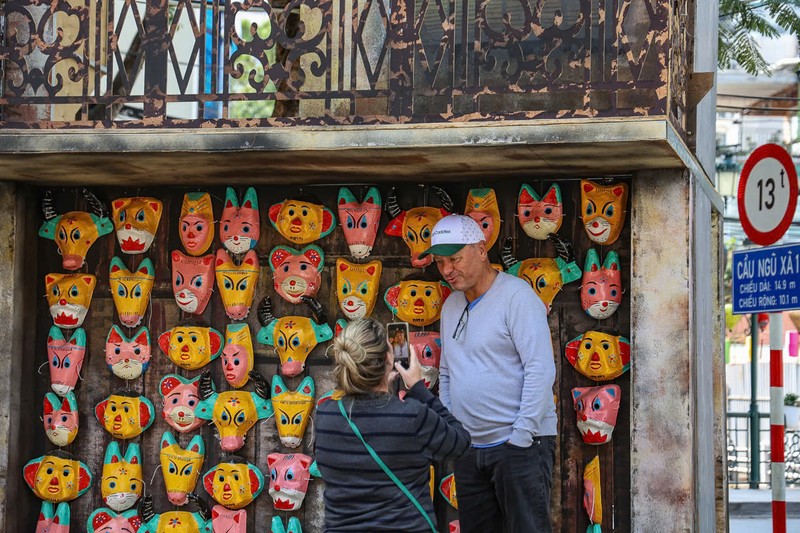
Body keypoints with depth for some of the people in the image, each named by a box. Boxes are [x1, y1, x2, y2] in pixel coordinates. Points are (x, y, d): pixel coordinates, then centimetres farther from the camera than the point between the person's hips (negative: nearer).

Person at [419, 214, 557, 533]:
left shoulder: (516, 296, -9)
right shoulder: (451, 306, 14)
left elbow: (541, 369, -16)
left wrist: (521, 436, -17)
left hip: (520, 445, -7)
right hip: (469, 449, 7)